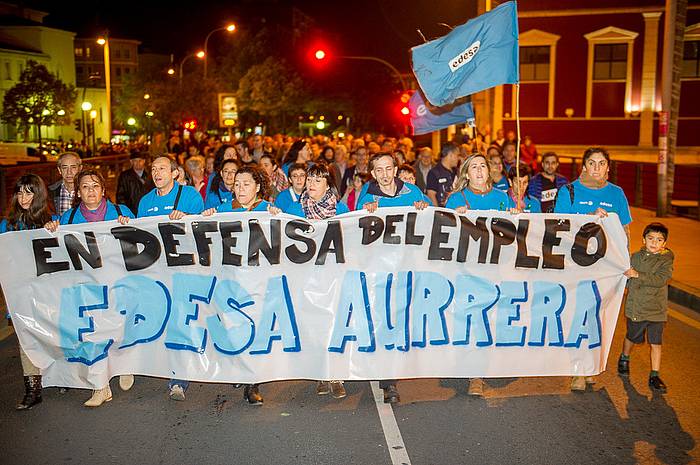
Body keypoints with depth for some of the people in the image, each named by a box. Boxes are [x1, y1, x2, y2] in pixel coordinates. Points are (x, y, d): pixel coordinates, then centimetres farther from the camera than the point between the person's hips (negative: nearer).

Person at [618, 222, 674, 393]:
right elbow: (627, 278, 11)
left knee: (656, 343, 1)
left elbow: (660, 280, -22)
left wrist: (638, 275, -25)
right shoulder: (636, 256, 0)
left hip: (657, 310, -2)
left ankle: (654, 376, 12)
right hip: (635, 307, 2)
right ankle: (624, 359, 45)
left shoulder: (666, 260, -7)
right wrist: (629, 284, -8)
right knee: (631, 338, 18)